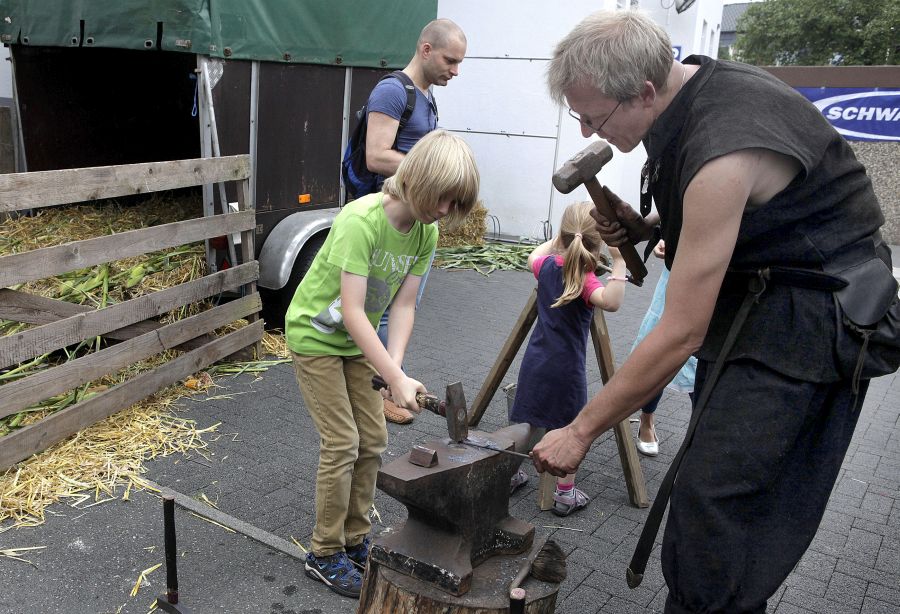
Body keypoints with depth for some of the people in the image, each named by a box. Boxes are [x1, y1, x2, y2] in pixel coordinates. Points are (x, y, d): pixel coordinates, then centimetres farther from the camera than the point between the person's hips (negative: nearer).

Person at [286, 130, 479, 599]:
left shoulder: (425, 232, -9)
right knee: (342, 444, -6)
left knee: (372, 441, 7)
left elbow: (403, 307, -6)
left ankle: (356, 540, 24)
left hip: (358, 340, 7)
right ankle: (325, 555, 11)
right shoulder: (361, 220, -31)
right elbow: (352, 311, -33)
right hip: (316, 335, -7)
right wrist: (396, 379, -35)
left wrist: (395, 367, -19)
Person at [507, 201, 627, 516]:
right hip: (566, 367, -6)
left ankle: (508, 475, 34)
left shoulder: (548, 266, -1)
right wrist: (619, 262, -37)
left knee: (523, 422, 18)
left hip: (534, 362, 6)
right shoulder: (585, 281, -19)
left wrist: (556, 240, 33)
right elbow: (611, 302, -39)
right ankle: (565, 493, 19)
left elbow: (532, 258, 25)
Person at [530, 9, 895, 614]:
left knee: (715, 500, -12)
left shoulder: (724, 151, -30)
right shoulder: (692, 86, -2)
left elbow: (680, 335, -28)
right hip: (749, 297, 9)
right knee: (721, 488, 14)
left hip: (808, 318, -9)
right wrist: (647, 227, -4)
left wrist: (581, 431, -19)